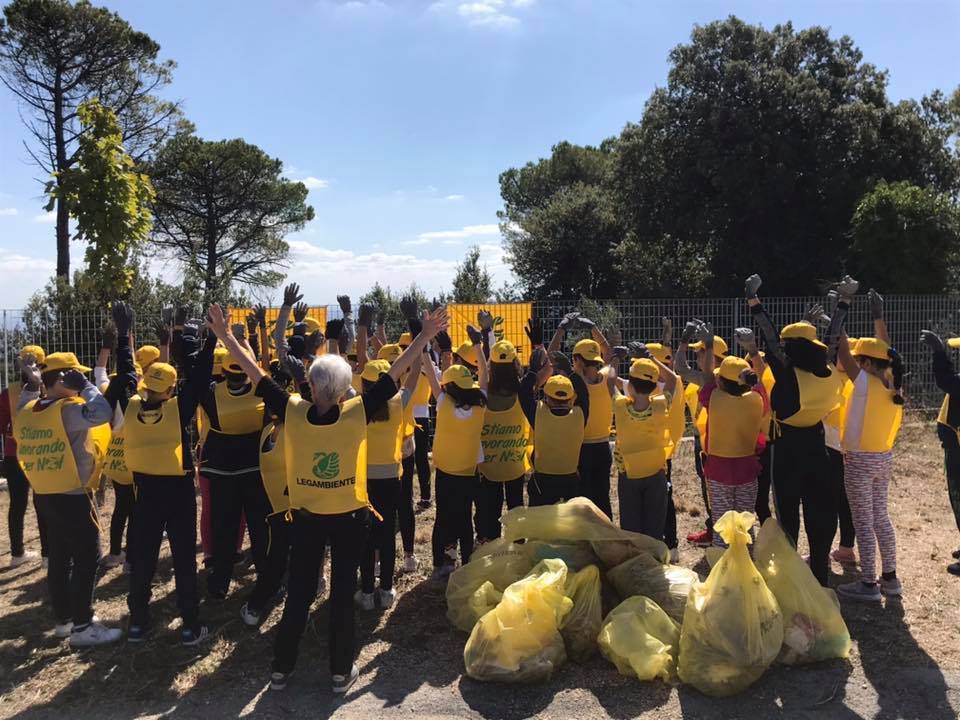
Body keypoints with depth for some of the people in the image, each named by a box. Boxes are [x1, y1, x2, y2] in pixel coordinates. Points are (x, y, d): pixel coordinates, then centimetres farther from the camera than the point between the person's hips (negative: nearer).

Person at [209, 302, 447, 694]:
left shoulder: (292, 412, -15)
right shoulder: (358, 412, -18)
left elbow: (256, 373, -9)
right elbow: (394, 373, -14)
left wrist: (225, 335, 0)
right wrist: (425, 336, -8)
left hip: (305, 517, 1)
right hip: (350, 517, -1)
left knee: (298, 594, 15)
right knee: (343, 593, 11)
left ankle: (281, 668, 27)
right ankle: (341, 671, 22)